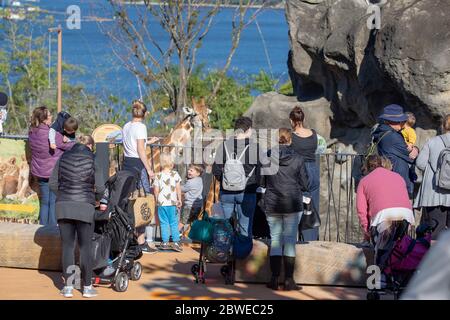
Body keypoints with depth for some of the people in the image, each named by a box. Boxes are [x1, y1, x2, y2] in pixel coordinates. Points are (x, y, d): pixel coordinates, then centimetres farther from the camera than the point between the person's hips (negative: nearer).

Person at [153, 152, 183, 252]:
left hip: (161, 203, 0)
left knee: (164, 223, 5)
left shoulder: (158, 176, -3)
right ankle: (176, 242, 1)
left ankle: (165, 243, 3)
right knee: (174, 223, 5)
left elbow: (156, 191, -1)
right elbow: (178, 189, 0)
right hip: (172, 203, 0)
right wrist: (179, 200, 9)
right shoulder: (175, 174, -2)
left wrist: (157, 201, 12)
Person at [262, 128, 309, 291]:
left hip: (272, 204, 1)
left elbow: (262, 182, 6)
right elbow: (304, 185, -2)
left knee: (275, 239, 9)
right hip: (292, 204, -1)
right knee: (290, 240, 3)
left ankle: (274, 278, 6)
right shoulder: (297, 159, -6)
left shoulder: (267, 157, -3)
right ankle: (289, 279, 0)